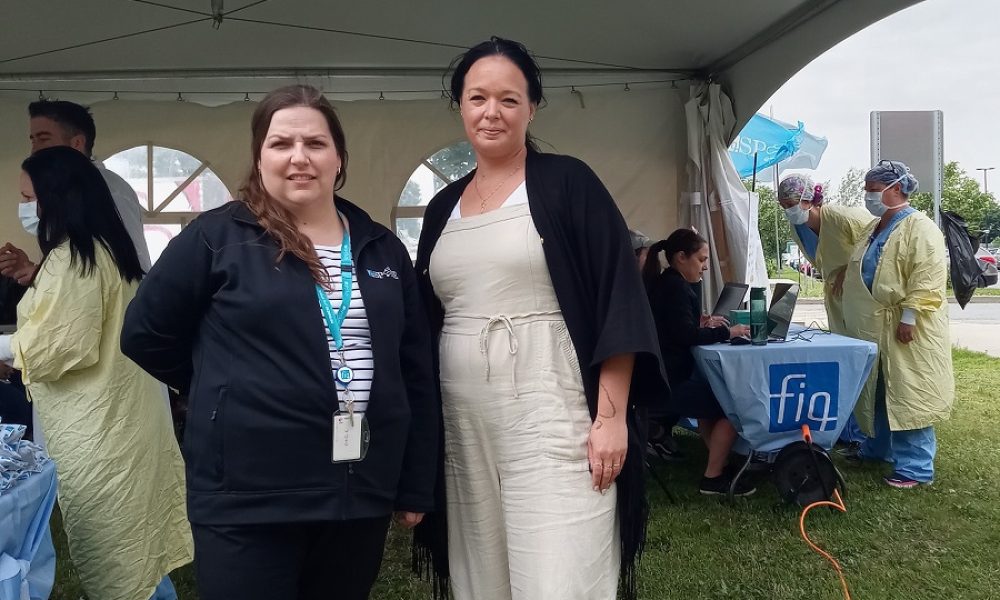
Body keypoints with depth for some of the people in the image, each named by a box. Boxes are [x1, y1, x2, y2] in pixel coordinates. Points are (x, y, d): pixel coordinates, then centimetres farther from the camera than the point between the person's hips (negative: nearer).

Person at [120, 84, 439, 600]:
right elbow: (145, 335, 4)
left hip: (363, 495, 4)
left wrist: (416, 486, 9)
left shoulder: (382, 249, 8)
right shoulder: (217, 236, -4)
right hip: (247, 499, -4)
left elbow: (416, 374, 10)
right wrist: (227, 392, 6)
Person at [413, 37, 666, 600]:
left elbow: (617, 302, -8)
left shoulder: (568, 183, -2)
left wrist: (612, 415, -14)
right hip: (464, 420, 5)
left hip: (552, 413, -5)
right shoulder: (443, 207, 13)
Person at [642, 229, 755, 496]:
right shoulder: (674, 286, -15)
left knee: (714, 392, 26)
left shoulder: (663, 283, 15)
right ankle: (713, 478, 2)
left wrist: (701, 323, 8)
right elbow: (686, 335, -22)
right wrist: (726, 332, -12)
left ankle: (718, 460, 31)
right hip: (666, 382, -11)